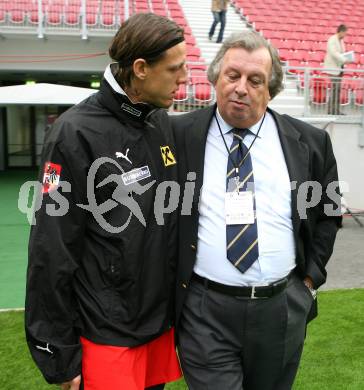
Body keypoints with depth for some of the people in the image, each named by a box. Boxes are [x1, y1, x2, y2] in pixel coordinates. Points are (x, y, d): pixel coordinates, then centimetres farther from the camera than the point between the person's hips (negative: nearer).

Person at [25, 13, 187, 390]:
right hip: (106, 335, -6)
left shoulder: (163, 122, 3)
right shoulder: (76, 134, -17)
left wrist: (178, 307, 15)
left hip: (160, 321, 7)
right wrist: (59, 355, -10)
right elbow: (52, 253, -14)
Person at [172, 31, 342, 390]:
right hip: (204, 310, -2)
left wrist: (311, 276, 6)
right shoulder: (180, 135, -5)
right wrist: (168, 282, 2)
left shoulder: (309, 142, 1)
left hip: (283, 308, 3)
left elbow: (328, 212, 13)